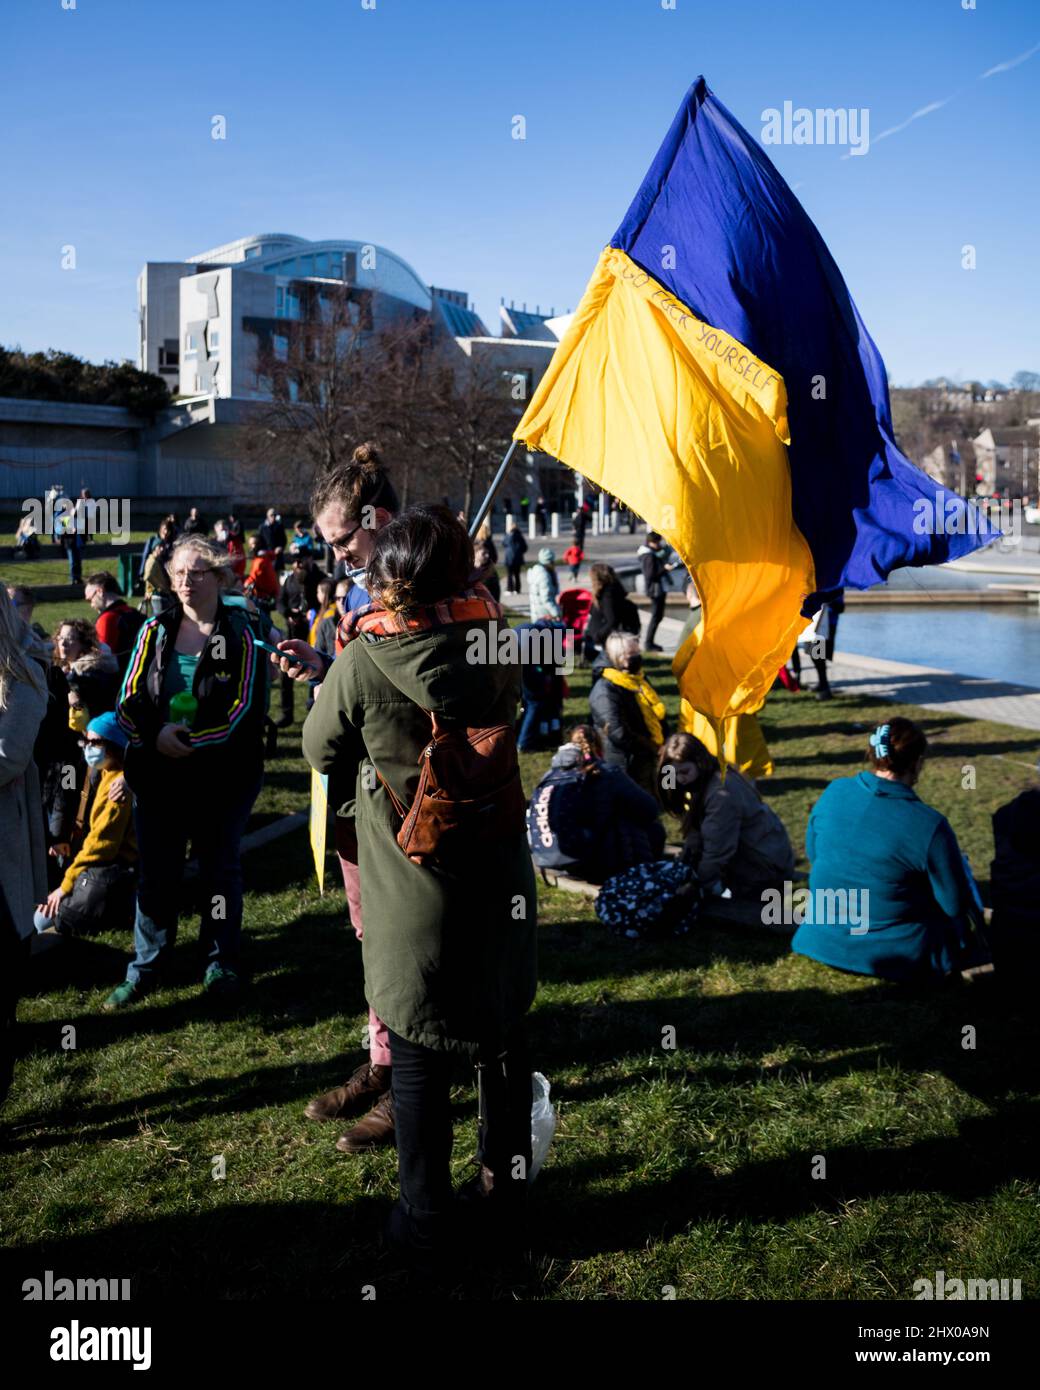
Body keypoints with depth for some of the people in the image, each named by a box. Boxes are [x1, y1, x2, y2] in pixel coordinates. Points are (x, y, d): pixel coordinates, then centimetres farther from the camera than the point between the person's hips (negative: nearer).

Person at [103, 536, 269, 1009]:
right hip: (157, 774, 3)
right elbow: (129, 702, -1)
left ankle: (221, 962, 29)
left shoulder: (241, 634, -7)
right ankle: (145, 968, 25)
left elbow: (243, 709, -12)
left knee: (220, 869, 13)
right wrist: (156, 735, -20)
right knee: (156, 874, 10)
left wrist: (192, 741, -21)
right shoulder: (154, 631, 3)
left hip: (222, 776, -2)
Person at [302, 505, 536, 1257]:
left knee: (419, 1057, 12)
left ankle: (426, 1213, 25)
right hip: (498, 881, 4)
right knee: (503, 1033, 20)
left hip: (411, 892, -3)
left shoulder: (364, 660, -18)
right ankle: (506, 1177, 37)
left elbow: (323, 751, -3)